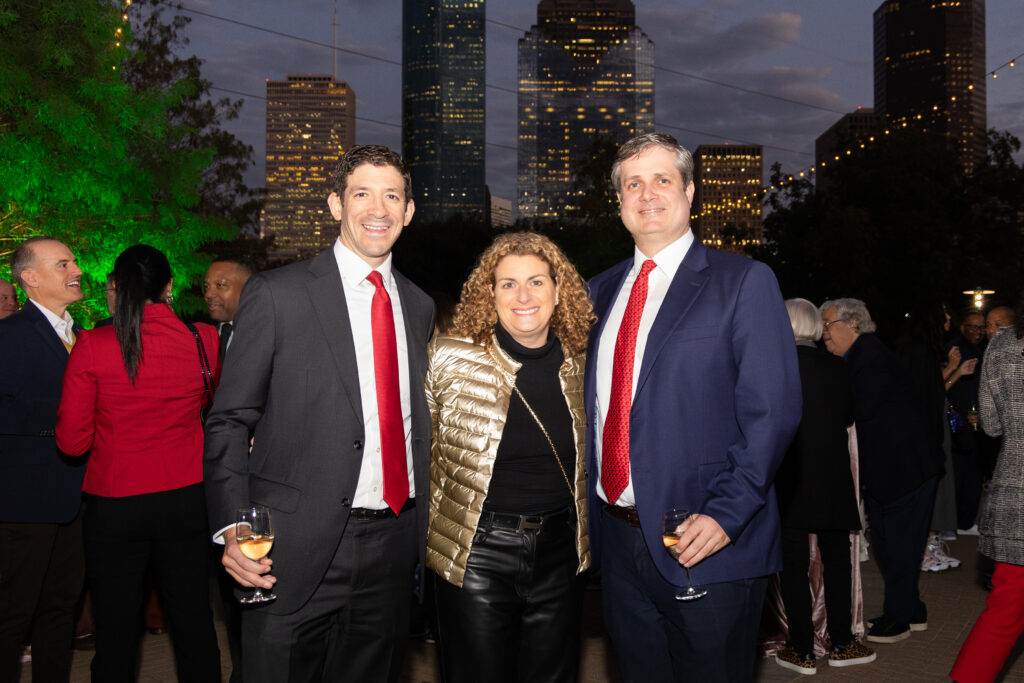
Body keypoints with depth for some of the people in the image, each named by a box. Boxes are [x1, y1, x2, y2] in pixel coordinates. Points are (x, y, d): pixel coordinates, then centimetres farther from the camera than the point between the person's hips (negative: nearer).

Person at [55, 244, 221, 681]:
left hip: (115, 506, -1)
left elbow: (72, 440, -6)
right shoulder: (205, 341, -6)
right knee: (194, 626, 13)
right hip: (185, 499, 2)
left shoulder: (92, 346, -11)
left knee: (116, 633, 11)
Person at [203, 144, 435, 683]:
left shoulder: (420, 307, 11)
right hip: (297, 551, -4)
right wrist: (232, 528, -17)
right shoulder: (275, 294, -4)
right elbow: (229, 421, -5)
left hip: (392, 544, 5)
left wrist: (419, 530, 13)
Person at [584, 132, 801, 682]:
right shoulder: (601, 290, 12)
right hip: (617, 540, 5)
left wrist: (726, 514, -18)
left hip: (708, 546, -5)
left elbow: (773, 410, -11)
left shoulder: (744, 281, -5)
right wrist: (589, 508, 7)